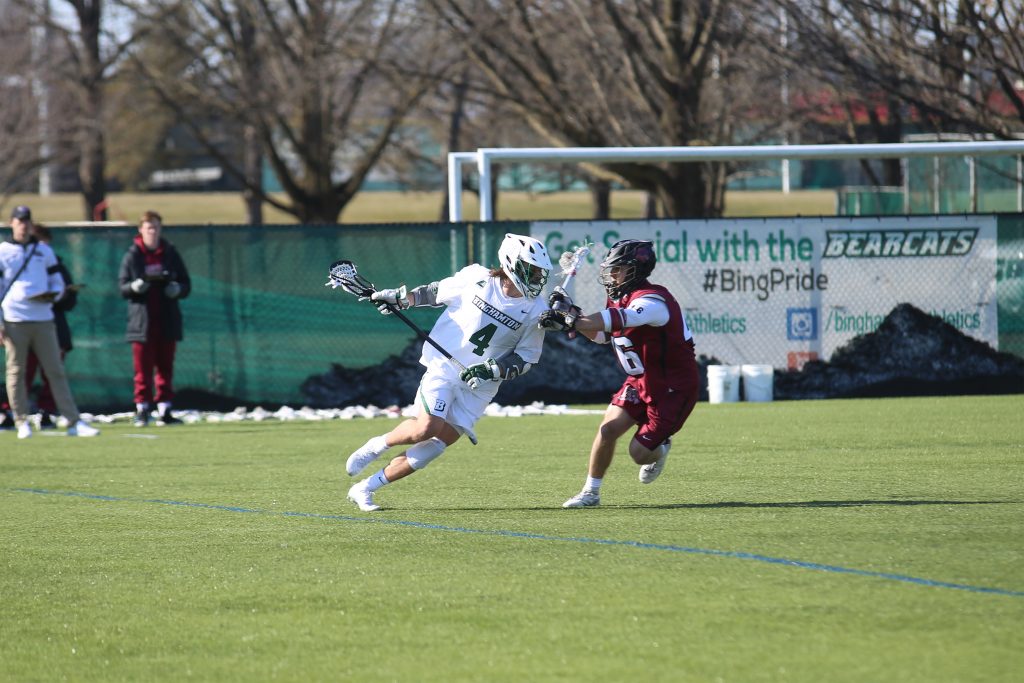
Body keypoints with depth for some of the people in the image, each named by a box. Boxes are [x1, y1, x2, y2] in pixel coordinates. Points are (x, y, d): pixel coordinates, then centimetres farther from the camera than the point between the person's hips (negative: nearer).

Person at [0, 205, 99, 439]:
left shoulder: (44, 251, 15)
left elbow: (58, 284, 18)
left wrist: (51, 295, -6)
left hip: (43, 320, 2)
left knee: (56, 371, 0)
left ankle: (74, 422, -3)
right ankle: (22, 423, 5)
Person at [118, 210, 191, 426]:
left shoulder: (170, 253, 9)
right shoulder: (132, 255, 2)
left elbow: (186, 284, 11)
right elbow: (123, 287, 1)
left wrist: (177, 289, -11)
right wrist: (135, 286, -20)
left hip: (167, 320, 2)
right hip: (142, 320, -2)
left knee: (165, 367, 5)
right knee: (143, 368, -3)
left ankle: (165, 411, 8)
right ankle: (142, 410, 1)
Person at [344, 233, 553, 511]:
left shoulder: (535, 310, -5)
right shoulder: (476, 278, -7)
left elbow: (526, 357, 0)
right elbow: (438, 293, 11)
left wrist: (493, 371, -15)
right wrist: (400, 298, 4)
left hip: (479, 387, 2)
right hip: (444, 367, -2)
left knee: (435, 447, -6)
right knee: (428, 428, -24)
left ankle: (365, 489, 5)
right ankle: (377, 446, 7)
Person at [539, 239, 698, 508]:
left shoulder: (653, 301, -27)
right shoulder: (620, 299, 2)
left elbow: (617, 320, -45)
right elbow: (602, 335, 17)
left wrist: (572, 321, -51)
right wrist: (572, 313, 0)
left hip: (674, 388, -8)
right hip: (640, 382, 8)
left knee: (640, 452, -6)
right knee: (608, 429, -8)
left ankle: (660, 450, 30)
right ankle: (590, 492, 4)